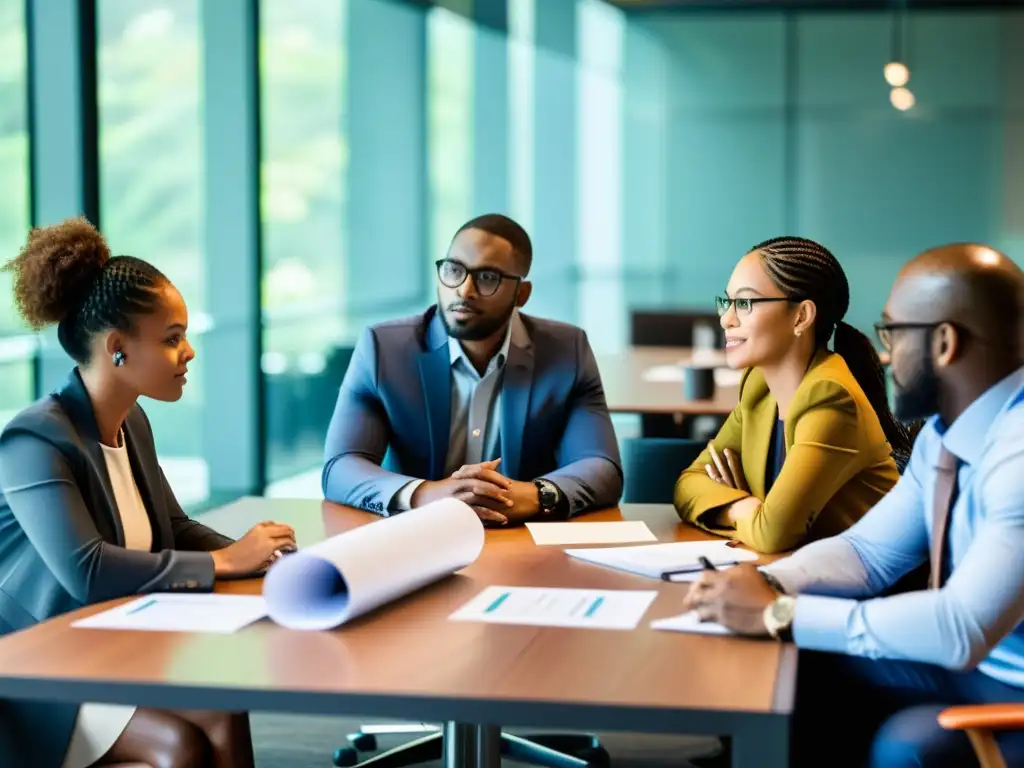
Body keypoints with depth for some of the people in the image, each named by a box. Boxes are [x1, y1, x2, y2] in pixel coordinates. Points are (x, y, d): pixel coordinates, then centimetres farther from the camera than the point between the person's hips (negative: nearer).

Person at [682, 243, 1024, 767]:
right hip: (975, 663, 9)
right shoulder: (945, 430, 3)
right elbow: (870, 551, 8)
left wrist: (781, 614, -29)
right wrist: (765, 584, -12)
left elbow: (962, 630, -35)